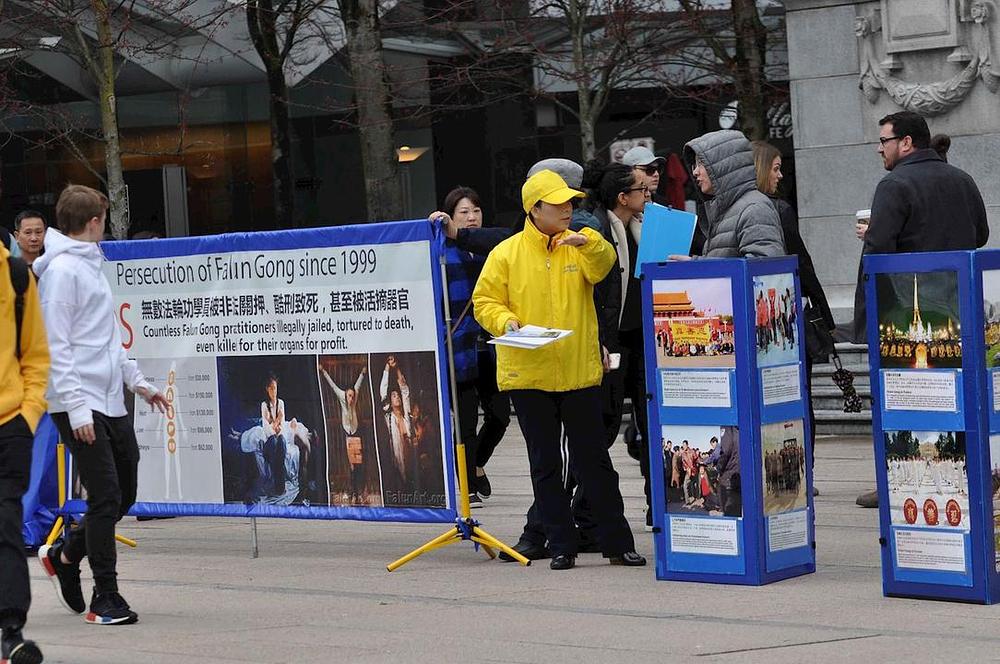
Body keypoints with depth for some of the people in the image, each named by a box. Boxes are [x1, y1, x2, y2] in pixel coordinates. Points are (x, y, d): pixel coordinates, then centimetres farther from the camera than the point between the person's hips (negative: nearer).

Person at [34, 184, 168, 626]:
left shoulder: (90, 265, 18)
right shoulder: (62, 270, -11)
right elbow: (56, 346, -16)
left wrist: (137, 381, 23)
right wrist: (76, 408, -21)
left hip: (111, 403, 9)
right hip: (80, 406, -9)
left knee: (123, 494, 13)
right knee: (106, 497, -9)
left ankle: (64, 556, 31)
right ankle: (105, 599, -2)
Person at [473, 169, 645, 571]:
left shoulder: (580, 247, 6)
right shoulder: (506, 254, 2)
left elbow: (603, 266, -14)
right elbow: (485, 301, 3)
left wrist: (587, 242, -33)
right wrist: (506, 321, -16)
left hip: (579, 372, 0)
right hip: (529, 375, 0)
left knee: (593, 460, 3)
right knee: (545, 464, 5)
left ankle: (617, 543, 10)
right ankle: (561, 545, 13)